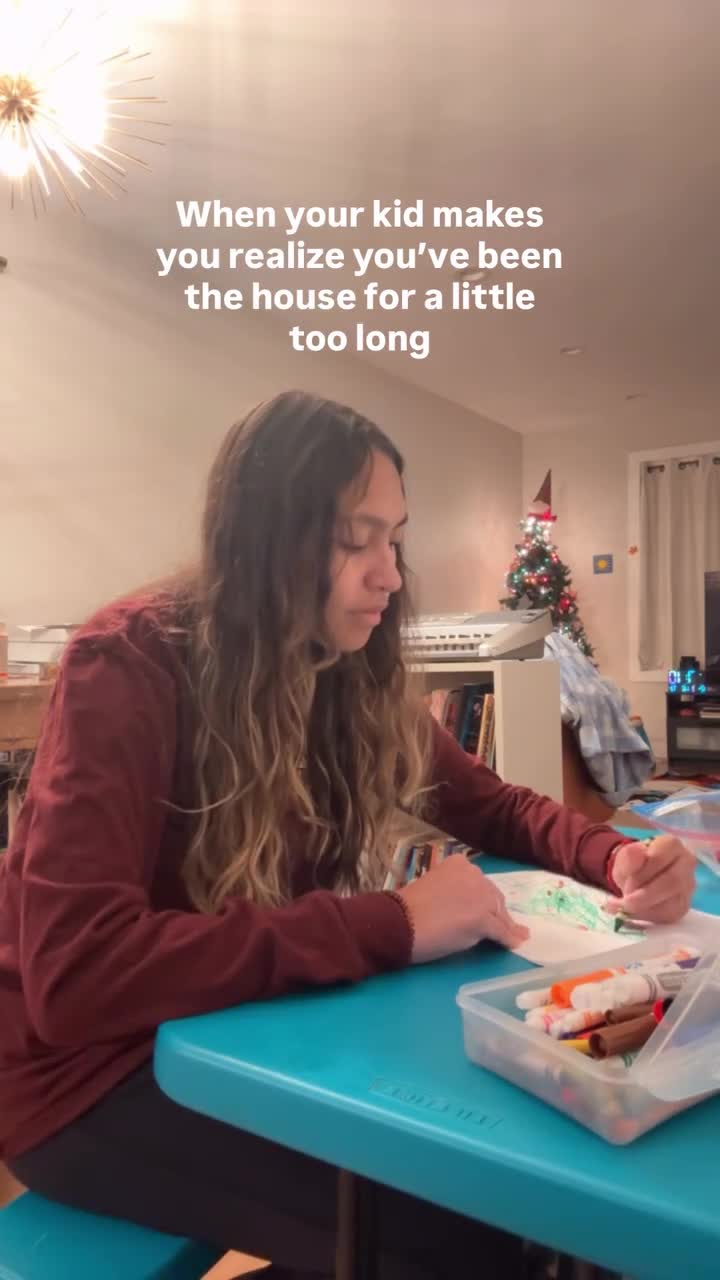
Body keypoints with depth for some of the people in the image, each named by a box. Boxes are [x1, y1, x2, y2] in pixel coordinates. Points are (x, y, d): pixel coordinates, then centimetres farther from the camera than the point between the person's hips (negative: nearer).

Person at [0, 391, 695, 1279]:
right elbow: (74, 973, -33)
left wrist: (615, 859, -16)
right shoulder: (128, 667, -24)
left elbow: (494, 807, 6)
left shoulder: (359, 676, -5)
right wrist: (391, 926, -34)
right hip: (98, 1071, -6)